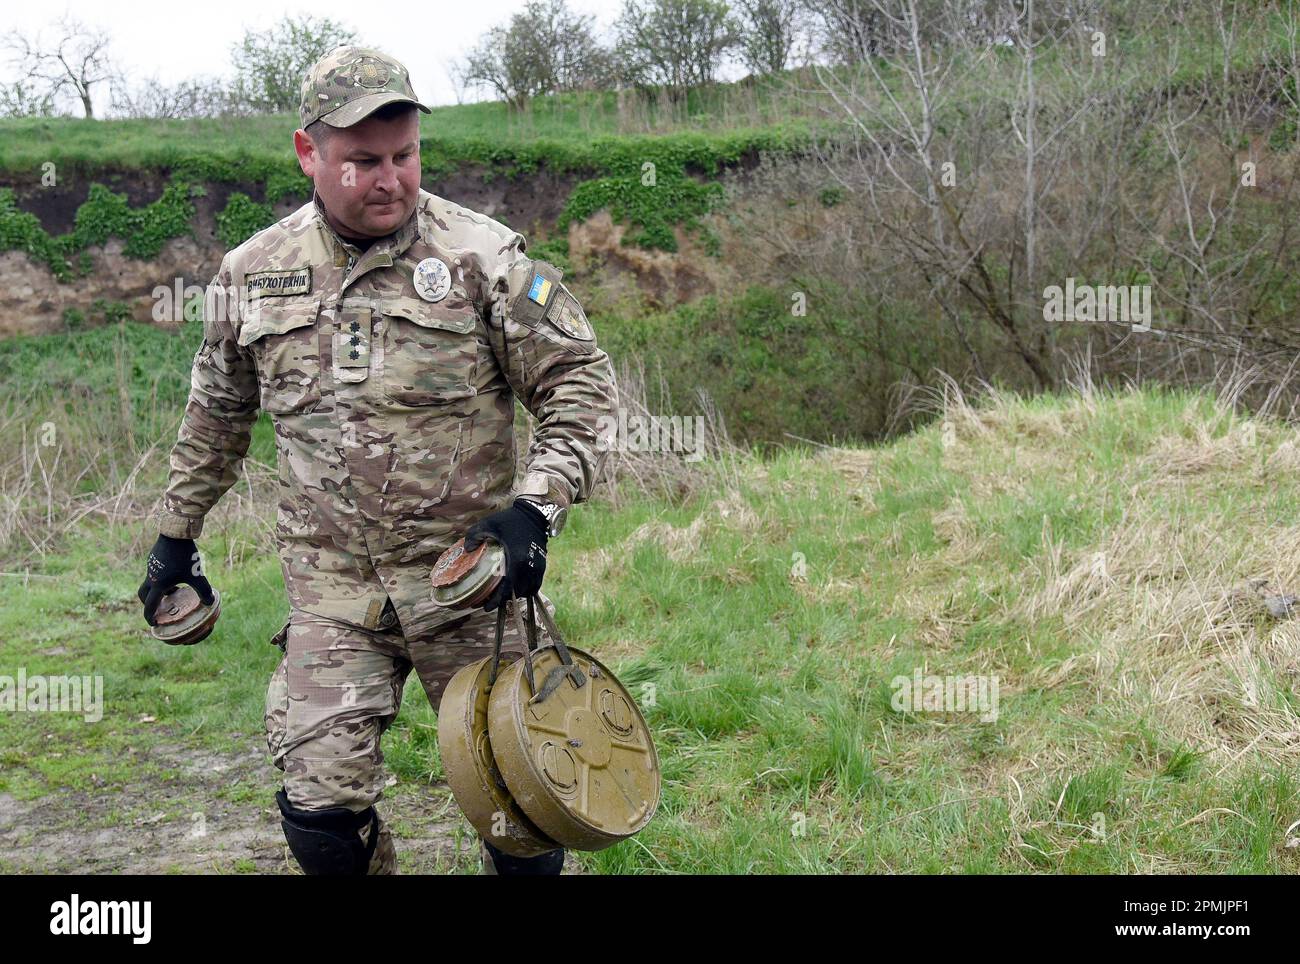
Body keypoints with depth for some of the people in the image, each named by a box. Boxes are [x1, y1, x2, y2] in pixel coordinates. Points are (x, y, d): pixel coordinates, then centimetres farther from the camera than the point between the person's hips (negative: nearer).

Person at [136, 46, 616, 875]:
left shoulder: (481, 256, -7)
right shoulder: (251, 275, 4)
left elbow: (582, 380, -4)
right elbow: (215, 417, 19)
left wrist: (537, 505, -17)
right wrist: (177, 535, 24)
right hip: (330, 587, 2)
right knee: (319, 803, -2)